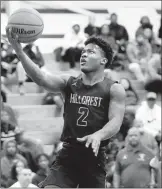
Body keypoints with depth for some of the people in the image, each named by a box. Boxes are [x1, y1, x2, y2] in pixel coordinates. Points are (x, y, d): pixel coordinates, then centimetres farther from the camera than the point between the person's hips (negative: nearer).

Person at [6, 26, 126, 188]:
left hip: (94, 158, -2)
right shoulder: (68, 83, 7)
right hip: (67, 156, 2)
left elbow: (115, 122, -11)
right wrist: (19, 51, -25)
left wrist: (98, 135, -34)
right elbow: (42, 79, -10)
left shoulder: (114, 89, 0)